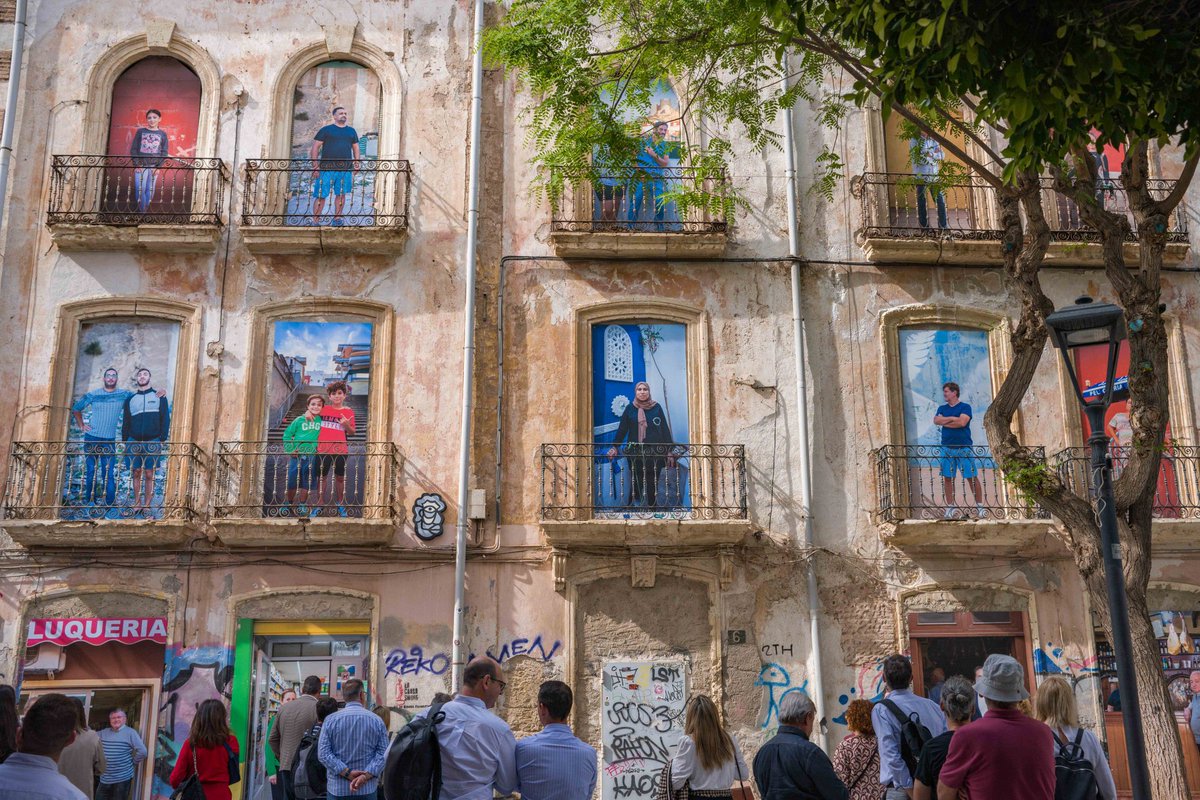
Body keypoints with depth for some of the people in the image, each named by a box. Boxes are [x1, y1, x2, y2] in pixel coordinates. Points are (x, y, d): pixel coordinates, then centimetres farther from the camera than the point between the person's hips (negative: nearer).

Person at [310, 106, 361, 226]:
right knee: (321, 195, -5)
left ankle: (337, 219, 19)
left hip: (346, 169, 4)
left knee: (341, 194, 8)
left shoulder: (351, 131, 15)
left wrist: (356, 164, 10)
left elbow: (355, 148, 22)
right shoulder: (326, 130, 3)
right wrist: (315, 166, -7)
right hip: (327, 168, -4)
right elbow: (315, 147, 1)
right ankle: (315, 221, 0)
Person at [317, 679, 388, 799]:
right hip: (368, 789, 0)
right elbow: (383, 752, -7)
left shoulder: (331, 720, -2)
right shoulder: (376, 720, -1)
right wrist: (366, 776, -13)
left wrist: (347, 773, -10)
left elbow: (323, 753, -8)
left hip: (338, 789, 0)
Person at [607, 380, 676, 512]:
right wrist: (614, 447, -7)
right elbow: (622, 429, 4)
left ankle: (652, 505, 5)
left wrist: (669, 450, 1)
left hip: (655, 452, 0)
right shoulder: (630, 409, 7)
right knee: (636, 481, -3)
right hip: (635, 452, 0)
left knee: (652, 481, -1)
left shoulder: (657, 408, 6)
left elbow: (665, 429, 6)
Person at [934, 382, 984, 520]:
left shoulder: (965, 407, -1)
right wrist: (952, 418, -10)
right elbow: (936, 420, -4)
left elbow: (962, 422, -16)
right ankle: (950, 507, 12)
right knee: (947, 478, 4)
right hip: (947, 447, 4)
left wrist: (944, 422, -6)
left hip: (964, 448, -4)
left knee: (972, 477, -2)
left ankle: (980, 506, 5)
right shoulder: (942, 408, 13)